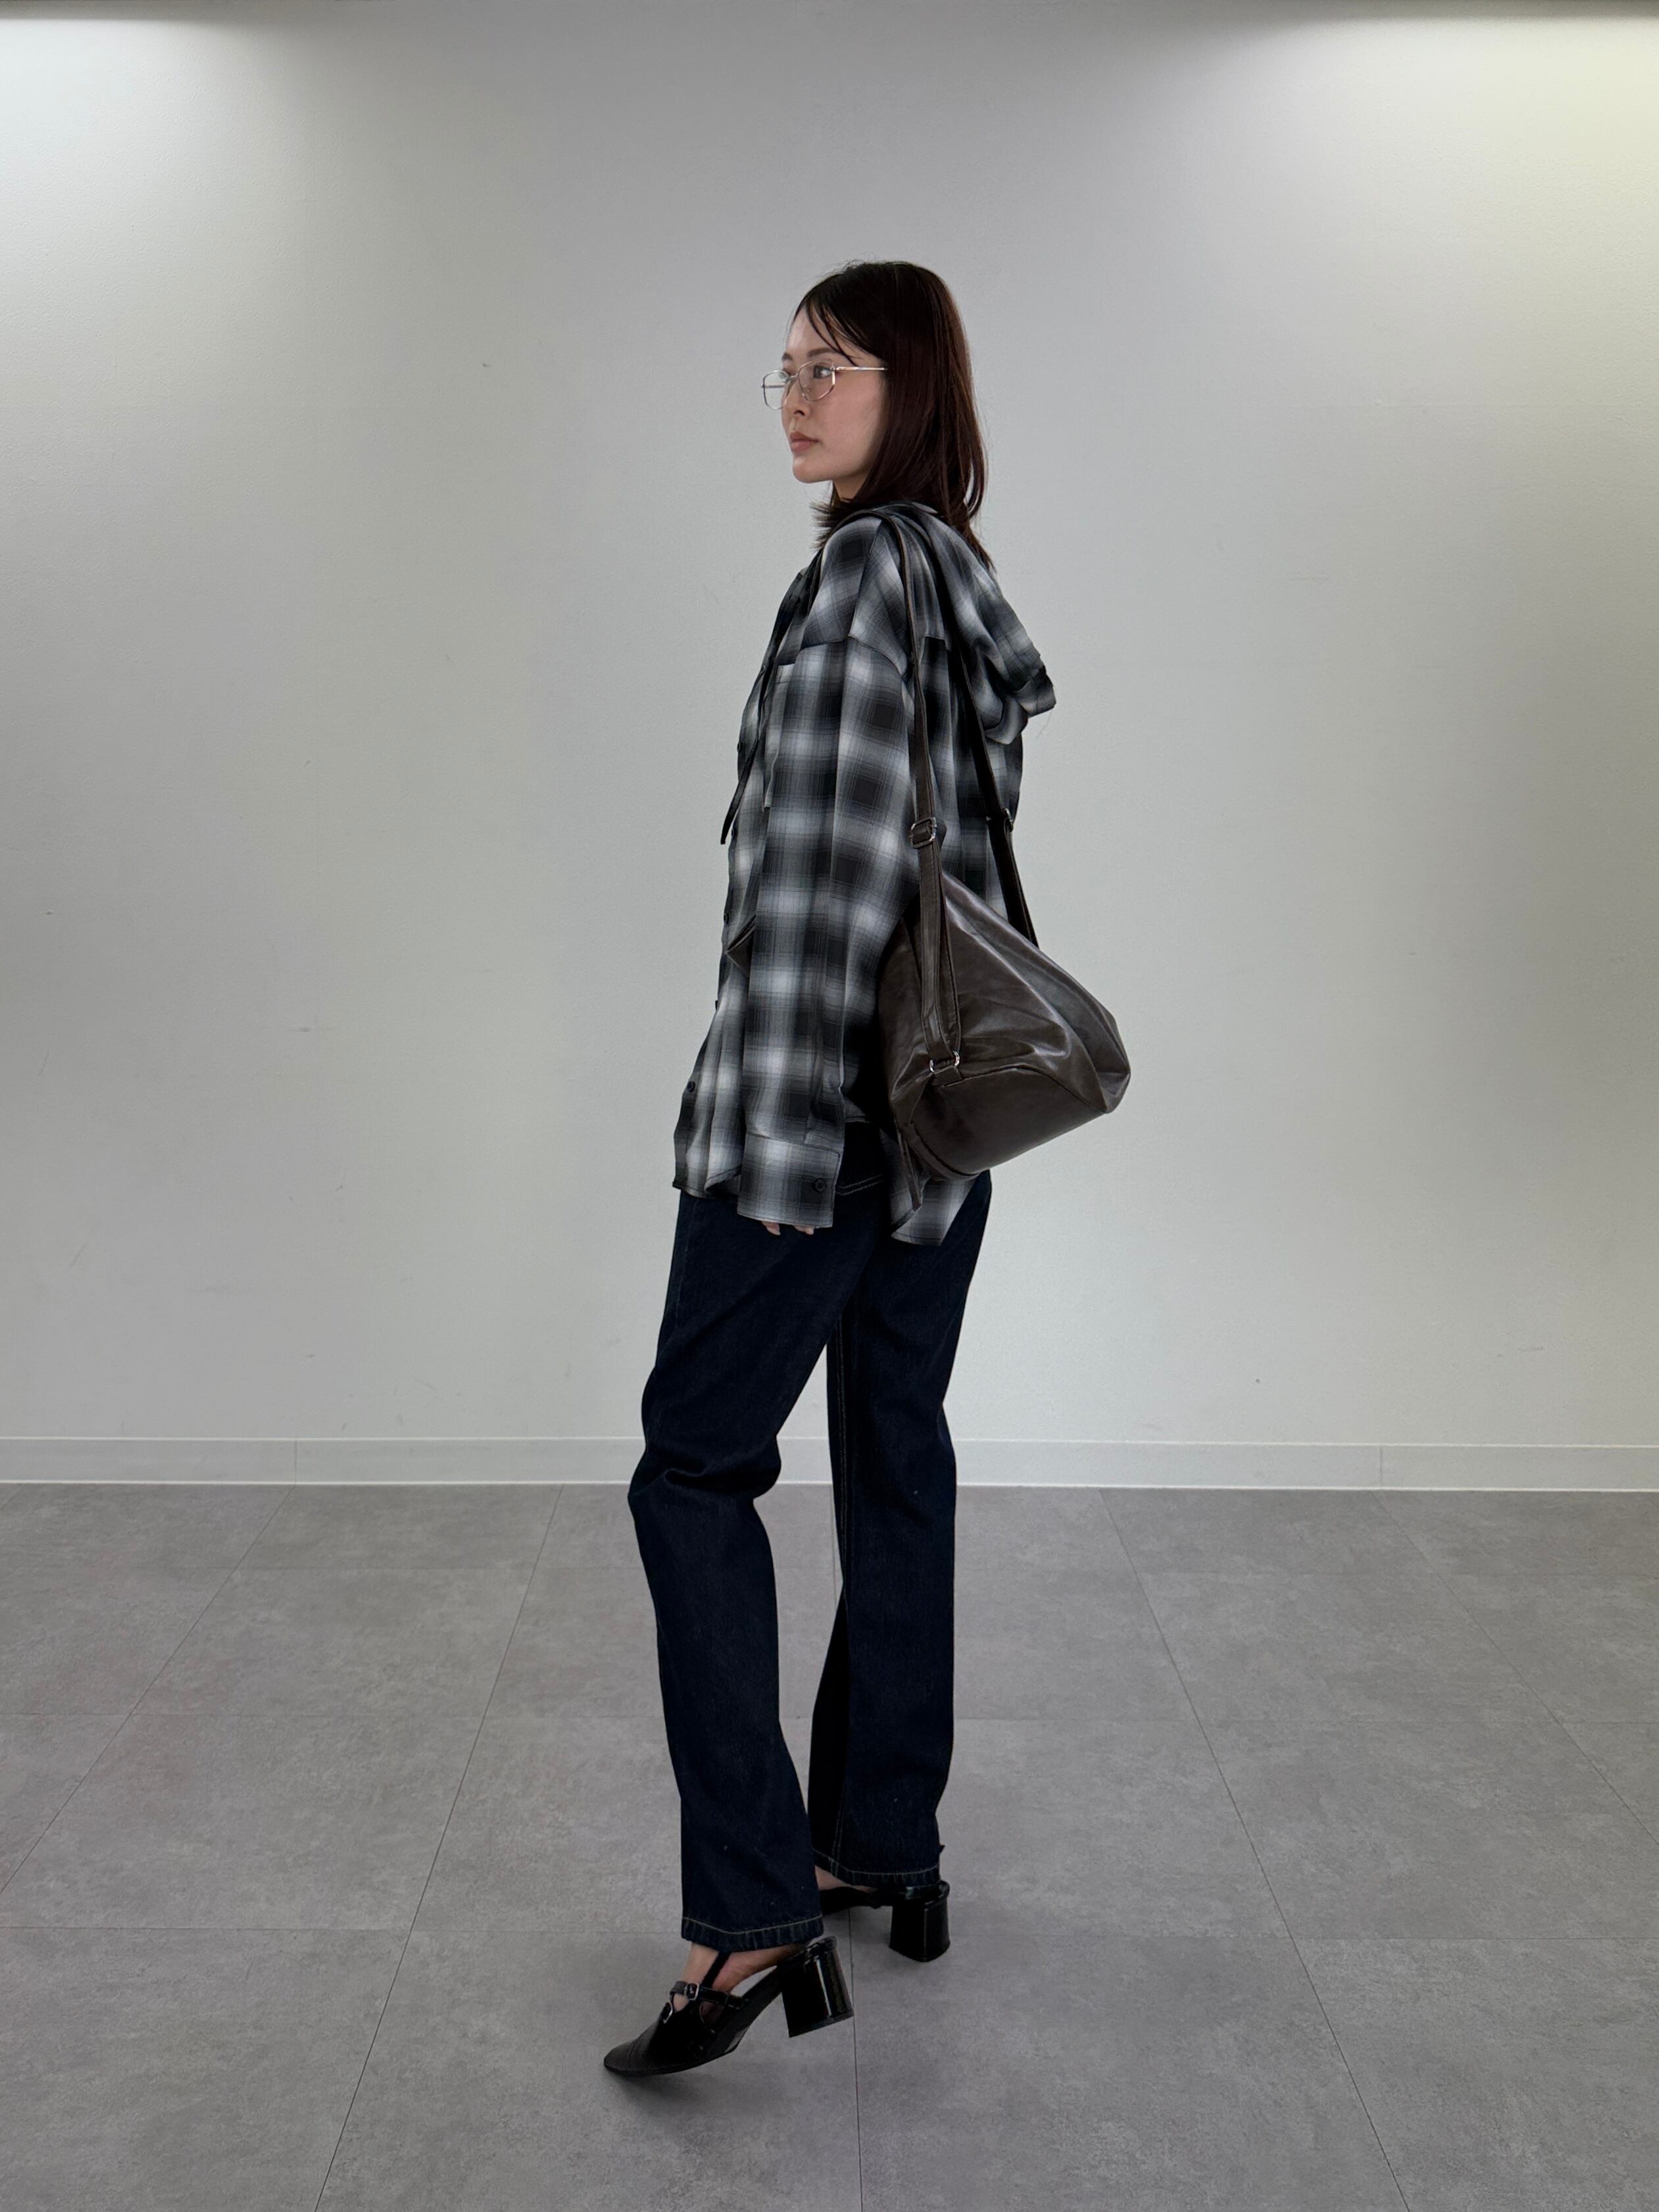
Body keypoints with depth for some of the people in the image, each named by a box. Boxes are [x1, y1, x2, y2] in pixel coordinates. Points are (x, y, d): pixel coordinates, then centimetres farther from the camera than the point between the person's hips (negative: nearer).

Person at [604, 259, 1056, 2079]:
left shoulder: (865, 573, -12)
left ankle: (753, 1918, -4)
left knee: (693, 1467, -5)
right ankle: (887, 1853, 26)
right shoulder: (964, 582, 16)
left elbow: (834, 873, -20)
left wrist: (785, 1123, -20)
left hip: (825, 1097, -10)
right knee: (895, 1460, 14)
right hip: (947, 1105, 10)